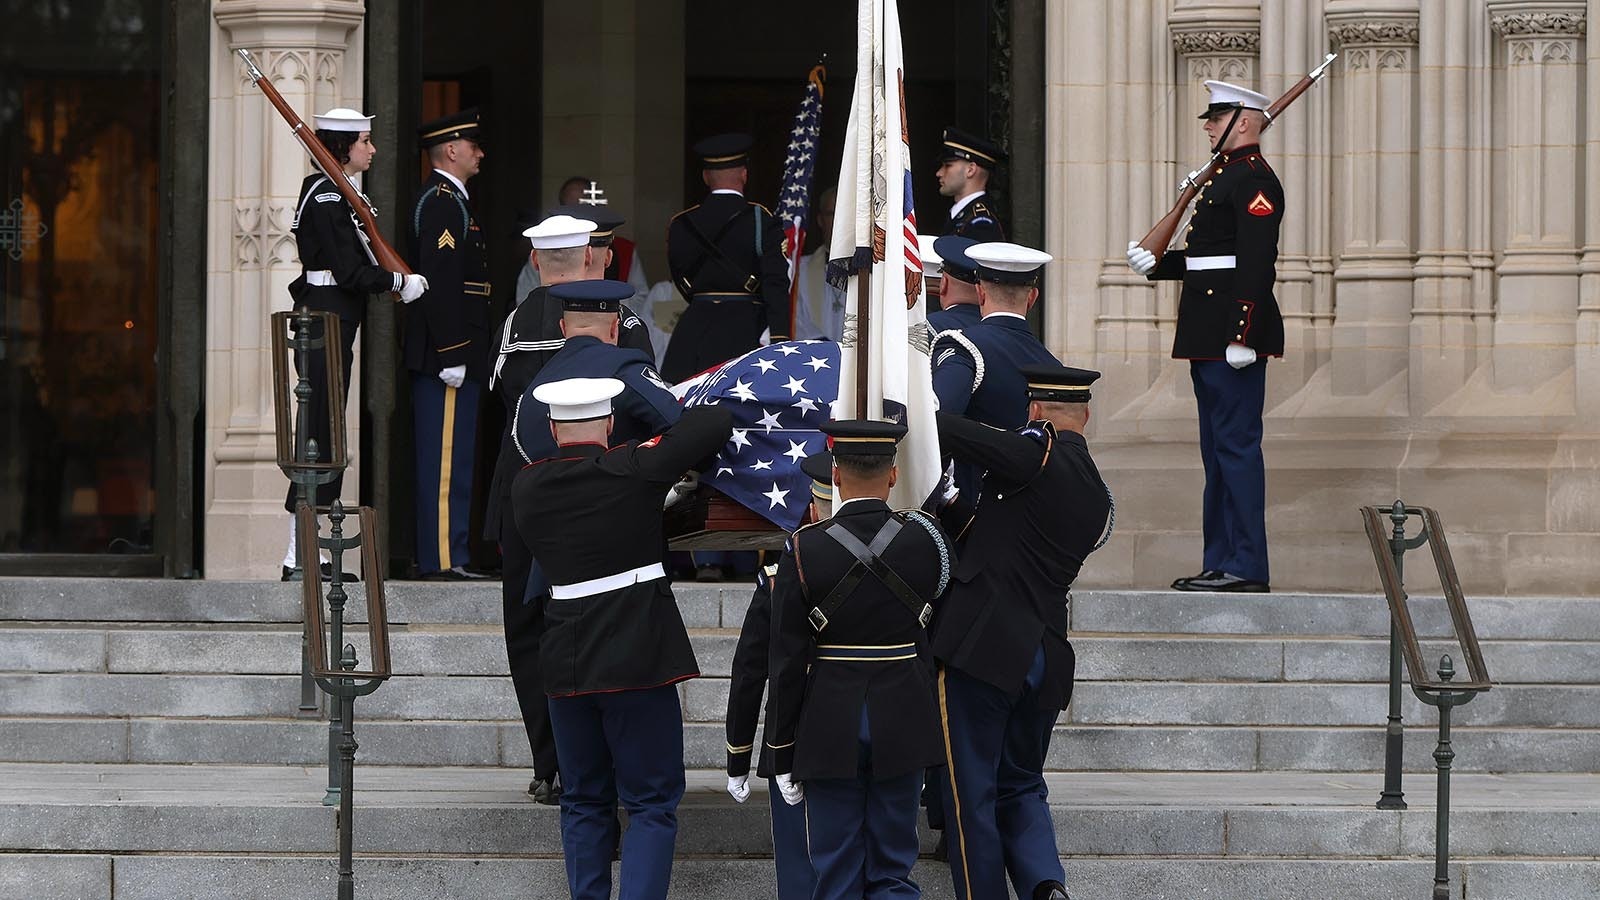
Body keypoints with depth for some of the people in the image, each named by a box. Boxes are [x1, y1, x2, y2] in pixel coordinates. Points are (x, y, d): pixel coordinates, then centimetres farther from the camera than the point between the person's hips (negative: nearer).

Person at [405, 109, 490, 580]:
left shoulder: (447, 200, 20)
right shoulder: (443, 202, -13)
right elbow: (439, 283, -20)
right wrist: (451, 355, -22)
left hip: (451, 353, 11)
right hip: (449, 351, -11)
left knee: (443, 457, 12)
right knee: (447, 457, -10)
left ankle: (440, 554, 15)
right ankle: (444, 557, -10)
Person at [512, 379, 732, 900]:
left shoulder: (527, 488, 2)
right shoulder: (632, 471, -10)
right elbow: (717, 424, -9)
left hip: (565, 662, 4)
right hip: (638, 659, -4)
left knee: (584, 803, 15)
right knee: (652, 803, 1)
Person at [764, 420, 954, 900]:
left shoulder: (803, 549, -10)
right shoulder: (923, 537, -7)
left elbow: (787, 662, -7)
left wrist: (783, 756, 1)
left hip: (830, 729, -1)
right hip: (903, 726, 1)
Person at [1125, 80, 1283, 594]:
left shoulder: (1253, 180, -13)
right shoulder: (1225, 176, 19)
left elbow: (1257, 263, -21)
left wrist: (1242, 336, -25)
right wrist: (1156, 264, 11)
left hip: (1234, 336, -11)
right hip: (1211, 339, 11)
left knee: (1236, 445, -9)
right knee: (1217, 449, 12)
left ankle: (1246, 567, -8)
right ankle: (1221, 562, 17)